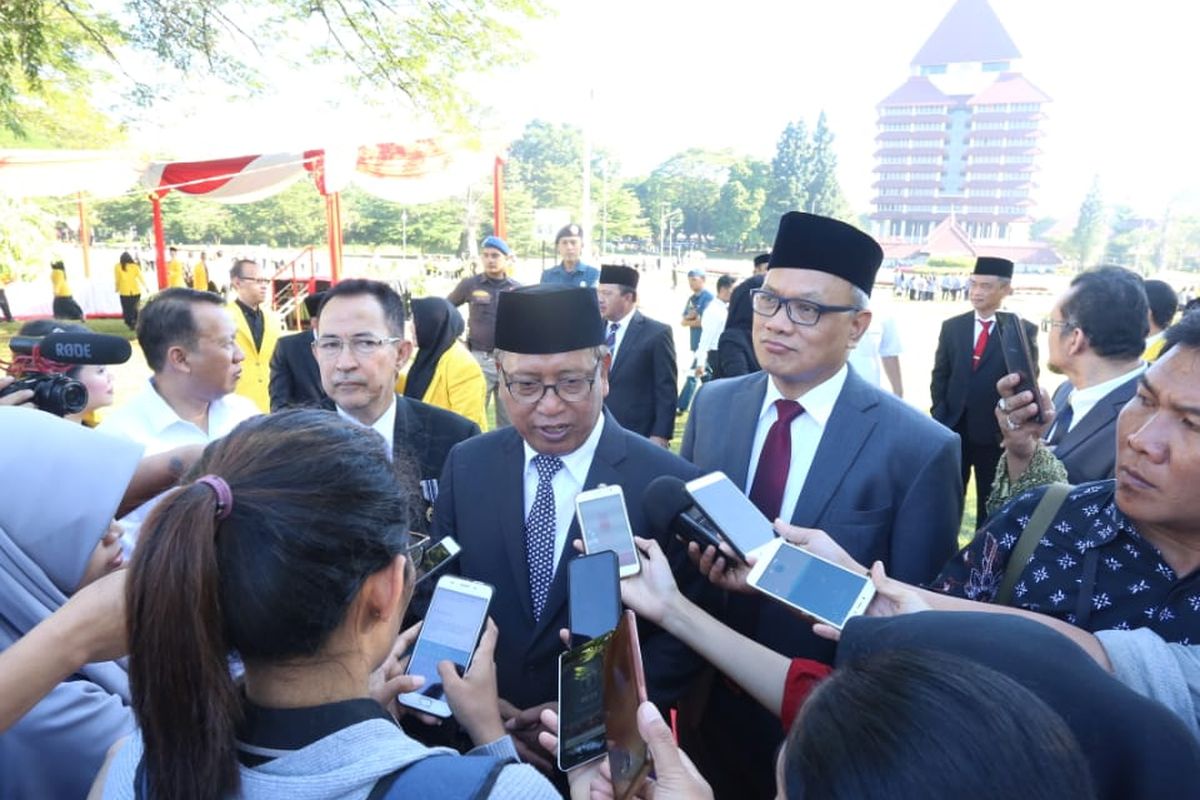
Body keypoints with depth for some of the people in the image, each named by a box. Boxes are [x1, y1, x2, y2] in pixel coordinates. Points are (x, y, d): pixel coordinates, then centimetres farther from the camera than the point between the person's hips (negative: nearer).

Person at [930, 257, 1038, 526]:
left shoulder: (1024, 330, -3)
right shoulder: (952, 327, 6)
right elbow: (939, 376, 8)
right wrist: (939, 416, 0)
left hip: (998, 432, -2)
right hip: (953, 429, 3)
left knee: (991, 504, 11)